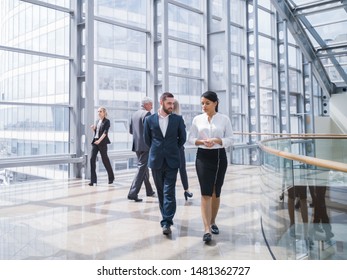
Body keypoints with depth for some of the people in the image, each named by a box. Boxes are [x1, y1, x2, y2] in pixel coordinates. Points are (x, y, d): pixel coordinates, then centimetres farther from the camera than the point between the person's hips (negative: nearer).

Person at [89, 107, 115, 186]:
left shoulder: (107, 121, -4)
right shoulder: (97, 121, 16)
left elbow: (105, 132, -15)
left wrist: (99, 140, -25)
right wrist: (93, 128, 0)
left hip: (102, 143, -6)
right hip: (95, 141, 6)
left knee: (105, 159, 3)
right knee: (92, 159, -5)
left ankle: (111, 177, 22)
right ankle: (93, 180, -2)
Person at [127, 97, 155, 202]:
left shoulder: (134, 114, 12)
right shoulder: (147, 114, -12)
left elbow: (130, 130, 15)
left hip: (136, 145, 9)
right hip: (145, 145, -9)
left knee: (144, 167, 18)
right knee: (142, 168, -6)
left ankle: (149, 191, 31)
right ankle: (132, 193, -10)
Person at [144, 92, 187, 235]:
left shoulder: (178, 119, 0)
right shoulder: (150, 119, 0)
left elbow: (182, 138, 10)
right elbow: (147, 139, 11)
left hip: (171, 161, -1)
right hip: (156, 161, 2)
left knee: (169, 192, -6)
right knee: (161, 191, 12)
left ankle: (166, 222, -5)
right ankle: (167, 217, 27)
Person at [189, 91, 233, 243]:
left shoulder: (224, 119, 1)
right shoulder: (197, 119, 4)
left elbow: (230, 139, 0)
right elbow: (191, 138, 5)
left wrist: (216, 140, -17)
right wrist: (202, 141, -14)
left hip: (219, 157, 1)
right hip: (203, 157, 0)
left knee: (216, 193, 11)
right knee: (206, 193, -9)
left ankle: (213, 222, 31)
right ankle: (206, 229, -9)